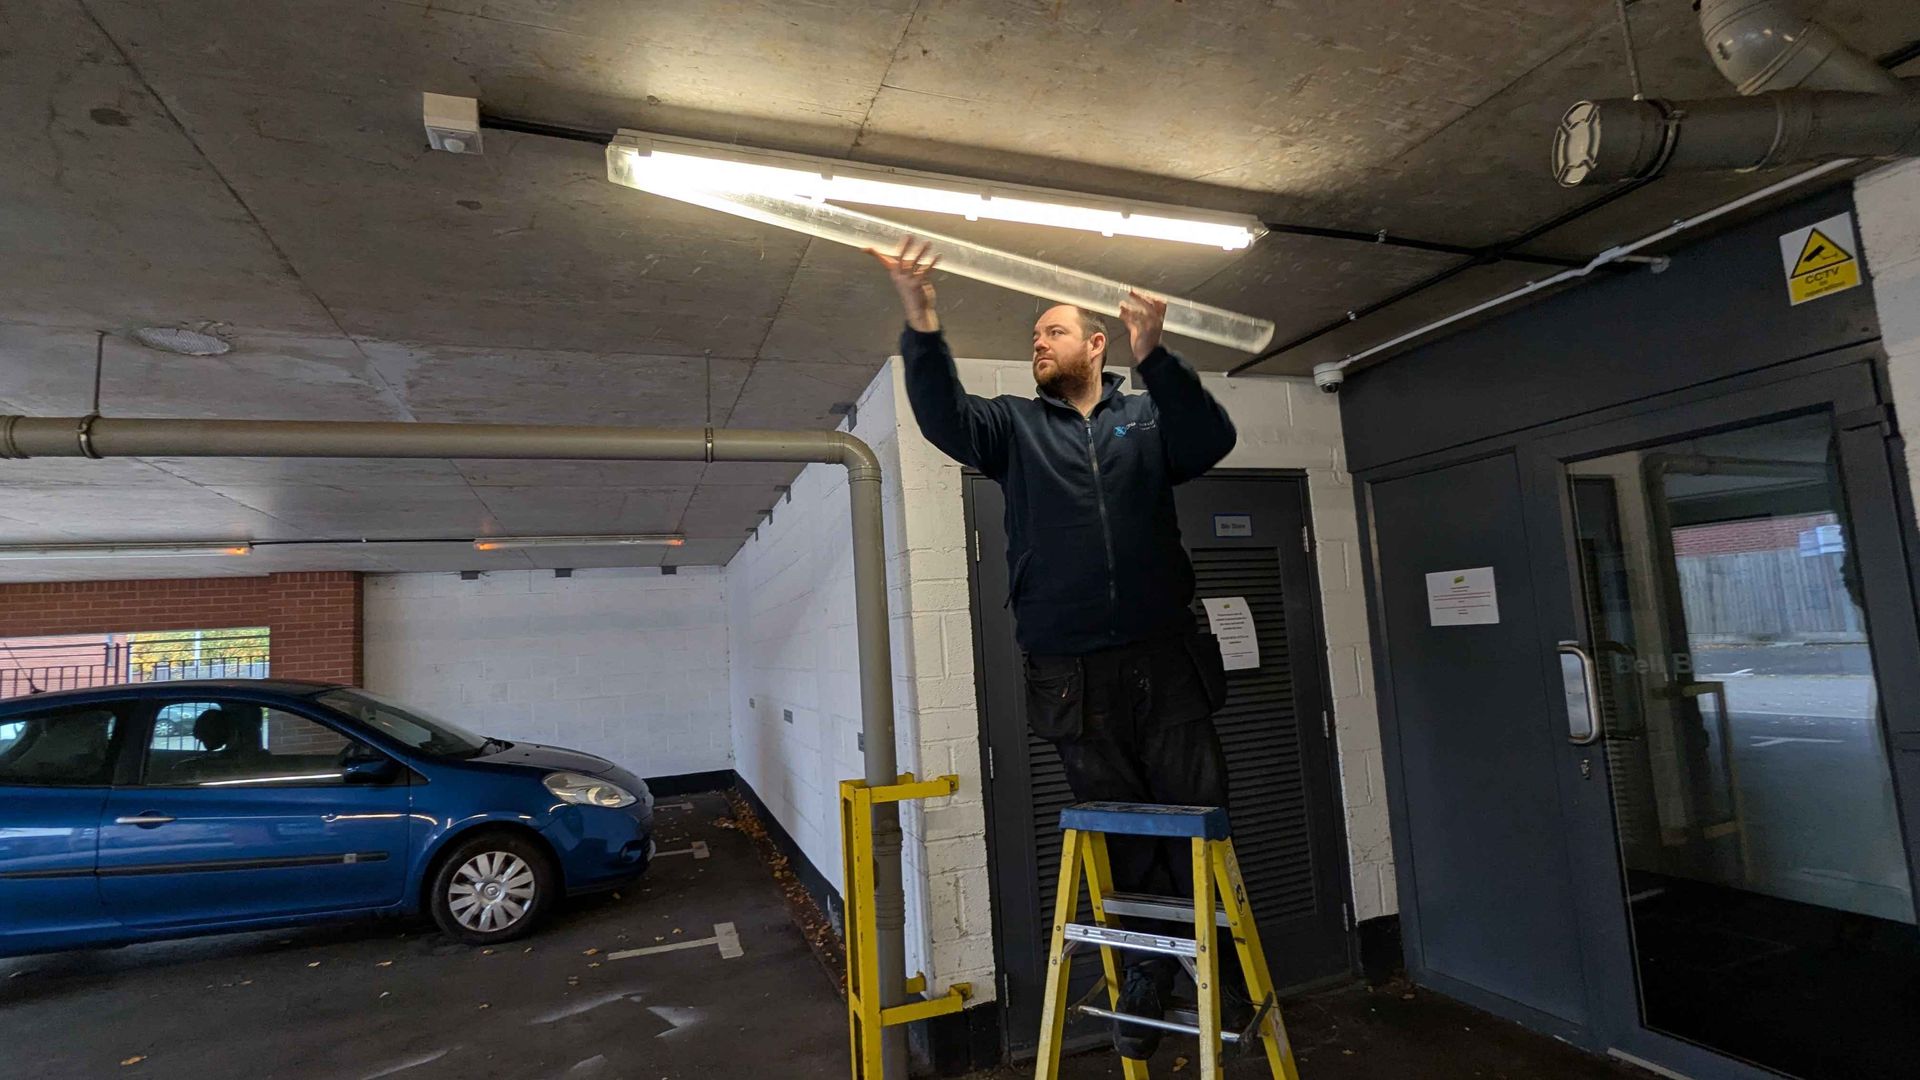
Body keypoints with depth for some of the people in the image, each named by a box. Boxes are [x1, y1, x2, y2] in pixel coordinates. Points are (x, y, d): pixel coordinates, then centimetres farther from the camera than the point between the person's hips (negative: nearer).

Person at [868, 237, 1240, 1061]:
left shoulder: (1147, 419, 10)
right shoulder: (1015, 424, 10)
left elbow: (1212, 441, -8)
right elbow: (945, 418, -7)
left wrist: (1152, 355, -23)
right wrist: (921, 324, -23)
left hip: (1166, 661, 0)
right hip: (1074, 677, 0)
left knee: (1196, 815, 3)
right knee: (1118, 834, 9)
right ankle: (1143, 973, 26)